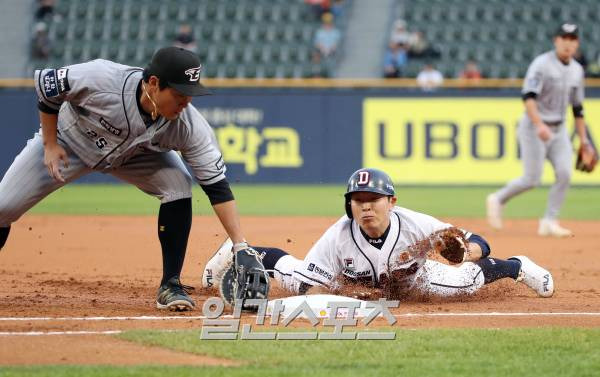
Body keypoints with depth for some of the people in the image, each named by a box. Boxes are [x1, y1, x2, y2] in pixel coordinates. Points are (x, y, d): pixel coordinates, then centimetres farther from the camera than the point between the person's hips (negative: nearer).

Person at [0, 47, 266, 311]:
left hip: (136, 155, 1)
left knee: (178, 186, -25)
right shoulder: (102, 79, -40)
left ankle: (170, 285, -13)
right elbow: (45, 84, -21)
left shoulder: (190, 126, -32)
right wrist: (50, 145, -17)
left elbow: (217, 187, -28)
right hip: (70, 139, -1)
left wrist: (240, 247, -35)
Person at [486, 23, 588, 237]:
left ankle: (549, 222, -5)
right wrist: (539, 125, -36)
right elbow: (528, 96, -24)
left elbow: (577, 108, 18)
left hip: (559, 129, 6)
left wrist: (583, 140, 15)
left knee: (564, 173, -12)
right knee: (531, 179, -8)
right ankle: (497, 200, 17)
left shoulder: (577, 70, 9)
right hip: (534, 127, -6)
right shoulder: (542, 64, -13)